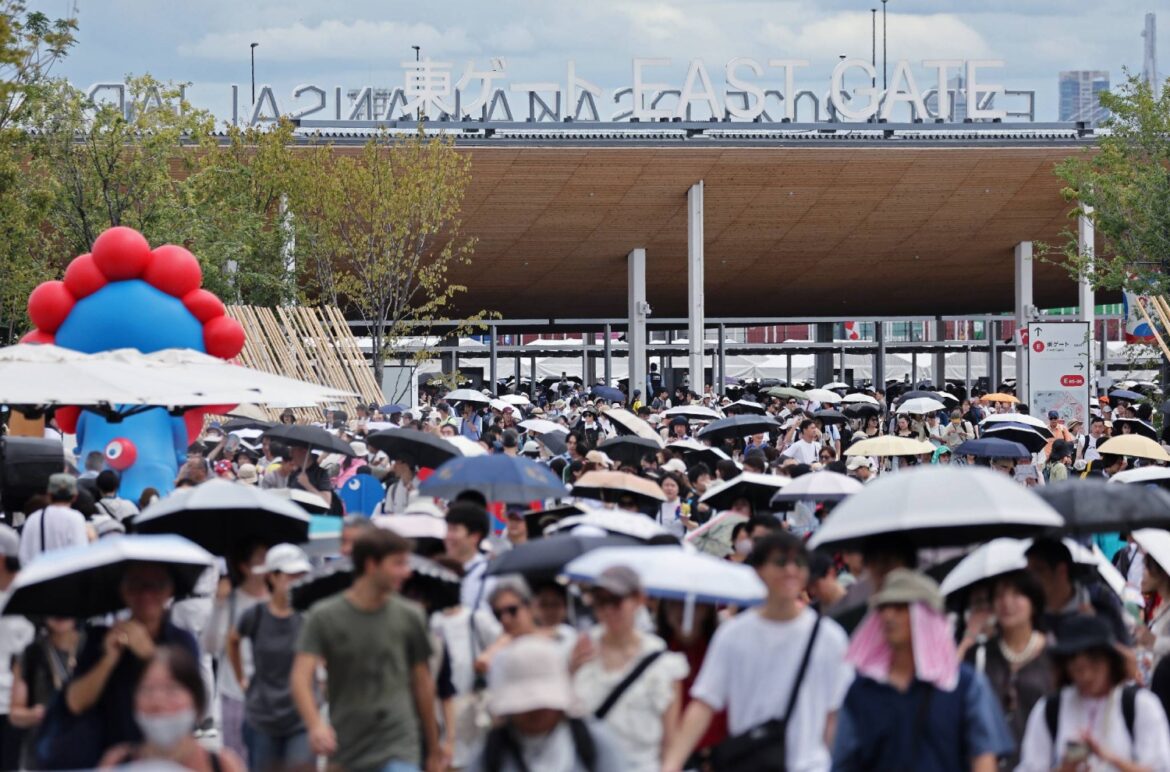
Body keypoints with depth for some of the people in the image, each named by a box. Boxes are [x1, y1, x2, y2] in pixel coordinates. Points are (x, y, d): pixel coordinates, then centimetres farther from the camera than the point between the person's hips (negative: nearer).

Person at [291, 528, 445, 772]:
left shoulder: (409, 617, 3)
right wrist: (316, 725, -31)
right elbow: (301, 678, -12)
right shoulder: (325, 617, -2)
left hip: (398, 751, -1)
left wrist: (434, 749, 19)